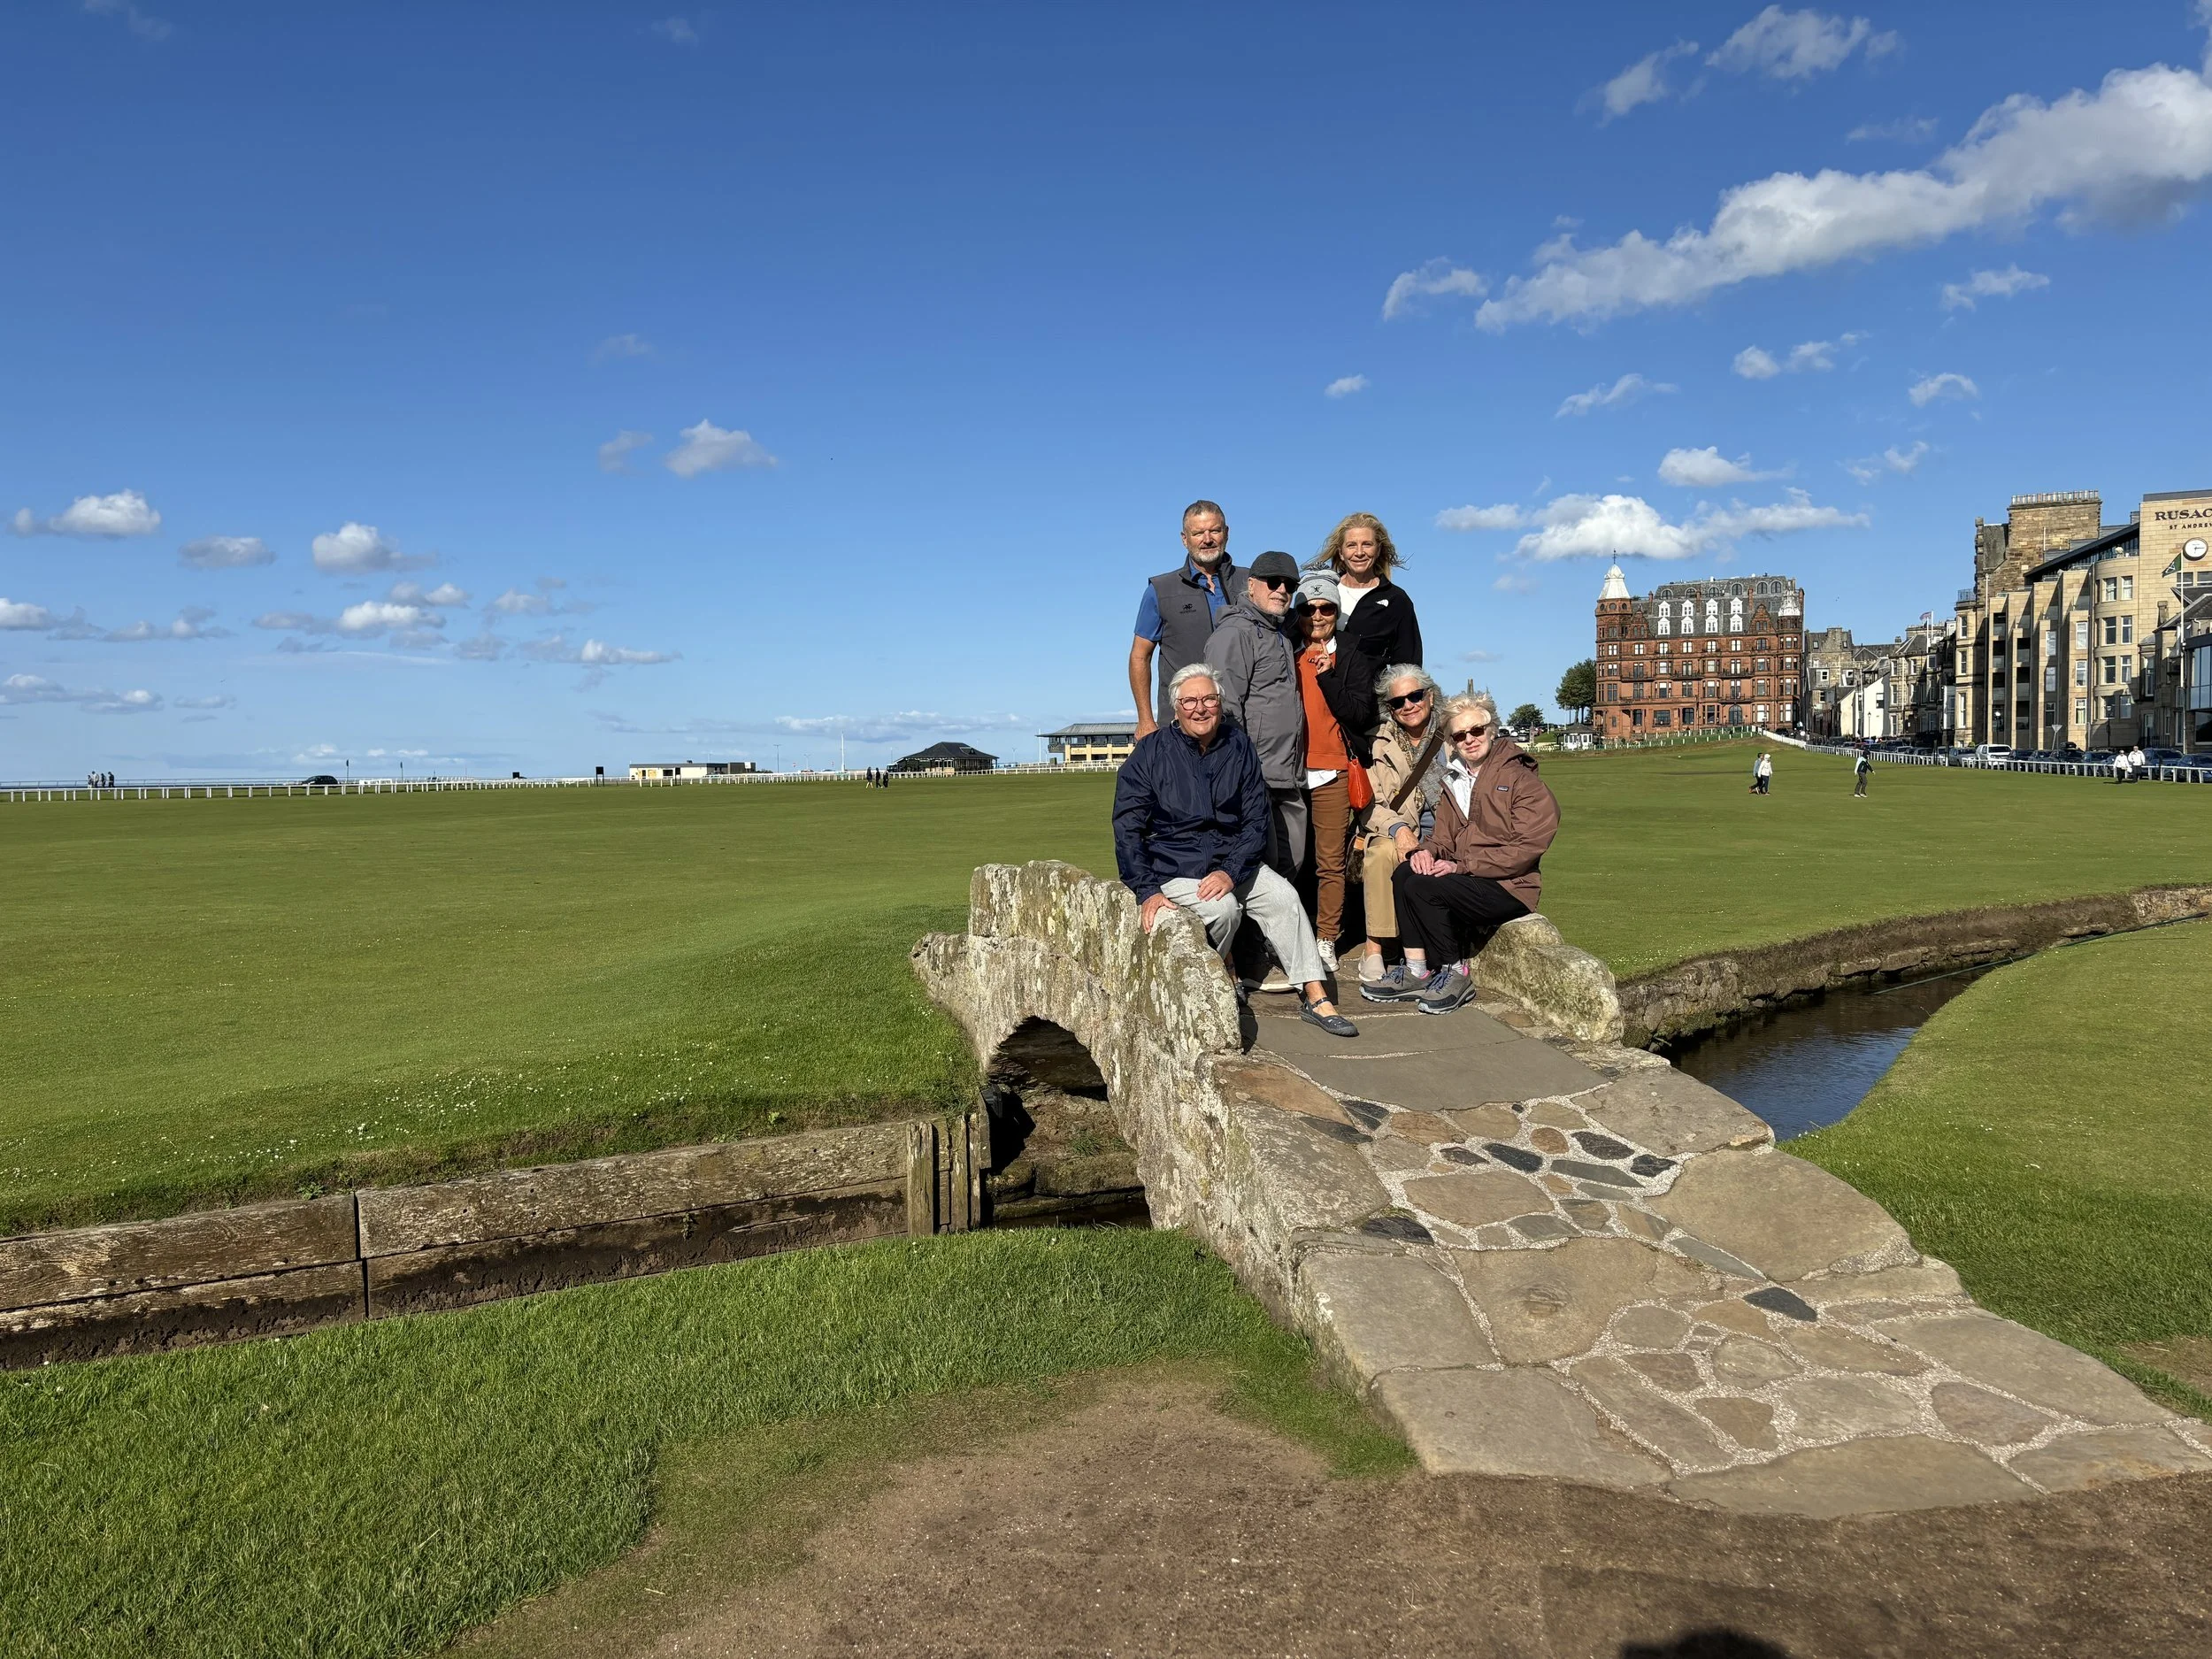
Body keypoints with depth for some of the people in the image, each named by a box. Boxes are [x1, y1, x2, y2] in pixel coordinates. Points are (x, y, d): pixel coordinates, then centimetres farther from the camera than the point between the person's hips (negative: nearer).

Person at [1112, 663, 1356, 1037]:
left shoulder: (1238, 747, 4)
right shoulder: (1149, 754, -5)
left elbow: (1257, 819, 1)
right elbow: (1128, 830, -7)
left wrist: (1231, 871, -15)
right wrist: (1146, 891, -19)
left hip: (1234, 861, 4)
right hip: (1171, 867, -3)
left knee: (1284, 896, -18)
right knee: (1224, 908, -28)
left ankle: (1315, 998, -14)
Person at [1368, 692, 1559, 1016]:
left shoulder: (1520, 779, -6)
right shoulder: (1453, 781, 17)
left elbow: (1526, 848, -15)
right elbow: (1443, 837, 16)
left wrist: (1462, 866, -21)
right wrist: (1427, 851, -10)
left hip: (1508, 888, -7)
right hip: (1466, 880, 7)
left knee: (1422, 887, -26)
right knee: (1405, 873, -19)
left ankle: (1455, 975, -11)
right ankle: (1417, 975, -19)